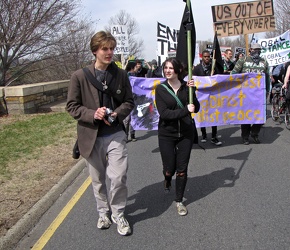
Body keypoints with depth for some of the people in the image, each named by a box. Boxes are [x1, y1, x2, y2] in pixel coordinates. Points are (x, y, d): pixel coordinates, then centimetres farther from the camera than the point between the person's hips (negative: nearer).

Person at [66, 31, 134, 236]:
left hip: (116, 134, 0)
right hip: (91, 136, 0)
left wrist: (118, 113, -13)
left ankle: (118, 214, 22)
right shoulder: (80, 76, -7)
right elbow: (72, 106, -3)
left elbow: (129, 102, 7)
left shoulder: (121, 74, -1)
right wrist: (93, 114, -19)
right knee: (98, 179, 15)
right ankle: (103, 212, 39)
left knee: (119, 178, -4)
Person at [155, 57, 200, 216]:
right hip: (166, 134, -1)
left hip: (186, 133, 1)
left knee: (182, 169, 6)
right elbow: (164, 113, -16)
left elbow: (196, 109, -5)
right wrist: (185, 110, -24)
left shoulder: (186, 86, -2)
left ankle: (179, 201, 25)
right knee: (169, 168, 6)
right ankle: (167, 179, 45)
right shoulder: (160, 89, -6)